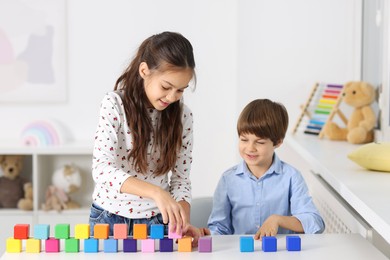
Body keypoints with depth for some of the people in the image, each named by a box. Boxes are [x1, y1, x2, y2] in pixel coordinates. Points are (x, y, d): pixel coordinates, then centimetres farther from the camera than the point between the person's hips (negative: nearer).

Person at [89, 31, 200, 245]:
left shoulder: (182, 115, -3)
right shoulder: (114, 105, -12)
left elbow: (180, 179, 0)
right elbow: (102, 169, -22)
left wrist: (182, 221, -18)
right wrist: (156, 192, -34)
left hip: (157, 221, 2)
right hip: (109, 218, -2)